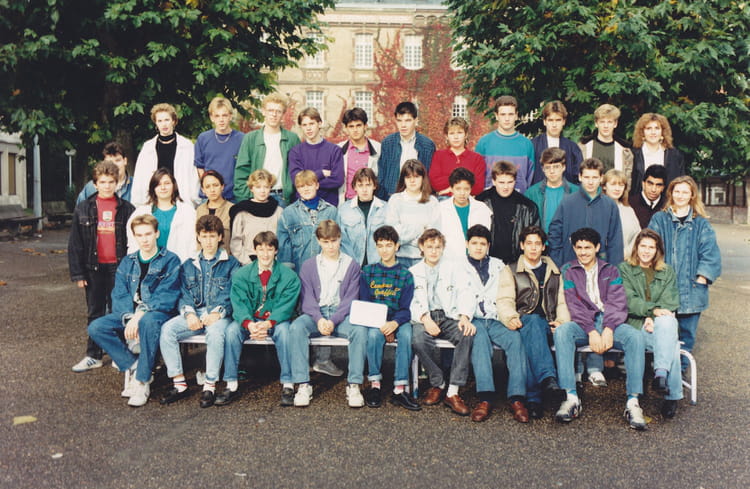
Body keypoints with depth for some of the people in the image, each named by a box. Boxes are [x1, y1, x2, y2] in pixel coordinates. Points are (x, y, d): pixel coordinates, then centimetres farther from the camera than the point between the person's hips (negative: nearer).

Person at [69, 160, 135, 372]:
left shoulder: (126, 208, 1)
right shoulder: (83, 208, 3)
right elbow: (75, 243, 3)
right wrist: (77, 273, -3)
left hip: (118, 267, -1)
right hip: (94, 267, 1)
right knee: (95, 313, 10)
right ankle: (93, 355, 20)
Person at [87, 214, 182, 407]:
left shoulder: (170, 260, 0)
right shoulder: (127, 262, 15)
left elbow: (166, 297, -10)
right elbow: (119, 295, 4)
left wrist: (140, 315, -22)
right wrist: (129, 318, -15)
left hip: (158, 313, -5)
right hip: (130, 313, 5)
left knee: (149, 322, -39)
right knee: (96, 328, -18)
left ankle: (142, 380, -27)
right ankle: (132, 366, -9)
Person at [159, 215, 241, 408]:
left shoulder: (231, 264, 10)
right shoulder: (188, 265, 21)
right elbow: (183, 293, 11)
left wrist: (218, 313, -17)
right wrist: (189, 313, -9)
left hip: (219, 315, -3)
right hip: (194, 314, 4)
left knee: (215, 332, -37)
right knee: (167, 329, -25)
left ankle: (210, 386, -29)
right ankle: (179, 383, -19)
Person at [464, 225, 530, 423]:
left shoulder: (498, 266, 24)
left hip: (496, 320, 2)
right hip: (473, 320, -2)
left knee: (515, 338, -30)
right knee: (480, 338, -36)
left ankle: (516, 398, -37)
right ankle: (485, 398, -45)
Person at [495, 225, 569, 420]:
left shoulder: (554, 273, 27)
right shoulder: (510, 271, 19)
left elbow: (562, 303, 18)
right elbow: (504, 301, 4)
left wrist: (561, 321, -5)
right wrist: (511, 318, -19)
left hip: (547, 325, 1)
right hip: (523, 321, -1)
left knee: (532, 337, -38)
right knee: (533, 321, -40)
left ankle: (533, 398, -48)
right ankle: (548, 378, -59)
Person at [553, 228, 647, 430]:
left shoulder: (610, 270, 16)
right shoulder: (568, 270, 11)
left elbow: (618, 303, 3)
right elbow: (574, 305, -1)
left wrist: (608, 330, -16)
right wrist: (591, 331, -16)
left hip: (609, 322, 1)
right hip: (582, 324, -1)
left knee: (635, 336, -30)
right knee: (561, 331, -33)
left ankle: (633, 402, -30)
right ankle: (571, 398, -36)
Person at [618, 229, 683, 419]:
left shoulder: (667, 272, 21)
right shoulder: (624, 269, 13)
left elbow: (670, 302, 6)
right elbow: (628, 300, -3)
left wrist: (655, 319, -14)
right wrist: (652, 310, -21)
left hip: (663, 320, 2)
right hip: (636, 323, -2)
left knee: (666, 322, -38)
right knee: (670, 345, -33)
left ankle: (661, 374, -45)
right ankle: (672, 394, -32)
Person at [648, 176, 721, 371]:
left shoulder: (701, 224, 8)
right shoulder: (659, 220, 7)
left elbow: (710, 254, 2)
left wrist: (702, 278, -9)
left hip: (691, 289, 1)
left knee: (687, 332, 7)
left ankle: (681, 369, 21)